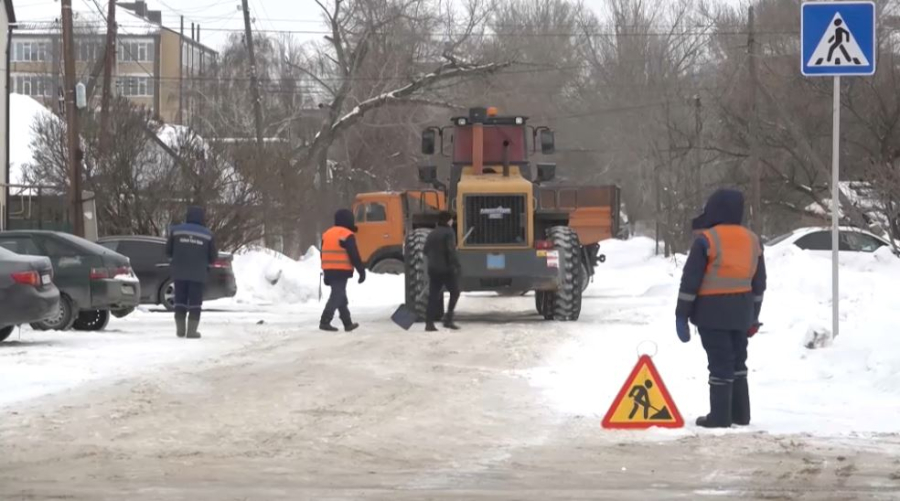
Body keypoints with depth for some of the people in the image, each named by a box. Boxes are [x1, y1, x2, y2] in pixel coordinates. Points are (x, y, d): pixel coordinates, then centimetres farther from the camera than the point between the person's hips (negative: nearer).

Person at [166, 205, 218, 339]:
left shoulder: (176, 230, -1)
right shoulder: (207, 235, -2)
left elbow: (168, 251, 5)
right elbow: (213, 257, 3)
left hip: (179, 273, 2)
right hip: (198, 274, -1)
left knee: (180, 301, 11)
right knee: (195, 302, 2)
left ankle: (180, 329, 11)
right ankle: (192, 330, -4)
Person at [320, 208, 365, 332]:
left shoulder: (327, 234, 16)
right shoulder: (347, 235, -9)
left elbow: (324, 254, 20)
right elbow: (354, 256, -13)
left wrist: (326, 275, 25)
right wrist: (362, 271, -6)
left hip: (329, 271, 8)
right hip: (341, 271, -8)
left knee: (341, 297, 16)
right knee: (337, 296, -9)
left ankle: (348, 323, 22)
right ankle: (325, 322, -17)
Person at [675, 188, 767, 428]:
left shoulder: (706, 240, -13)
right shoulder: (752, 240, 7)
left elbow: (690, 280, -13)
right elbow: (759, 282, 14)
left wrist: (682, 314, -6)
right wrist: (754, 316, 23)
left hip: (712, 310, -6)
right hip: (742, 310, 6)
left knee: (720, 362, -4)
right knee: (738, 361, 16)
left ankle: (720, 416, -3)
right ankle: (740, 413, 22)